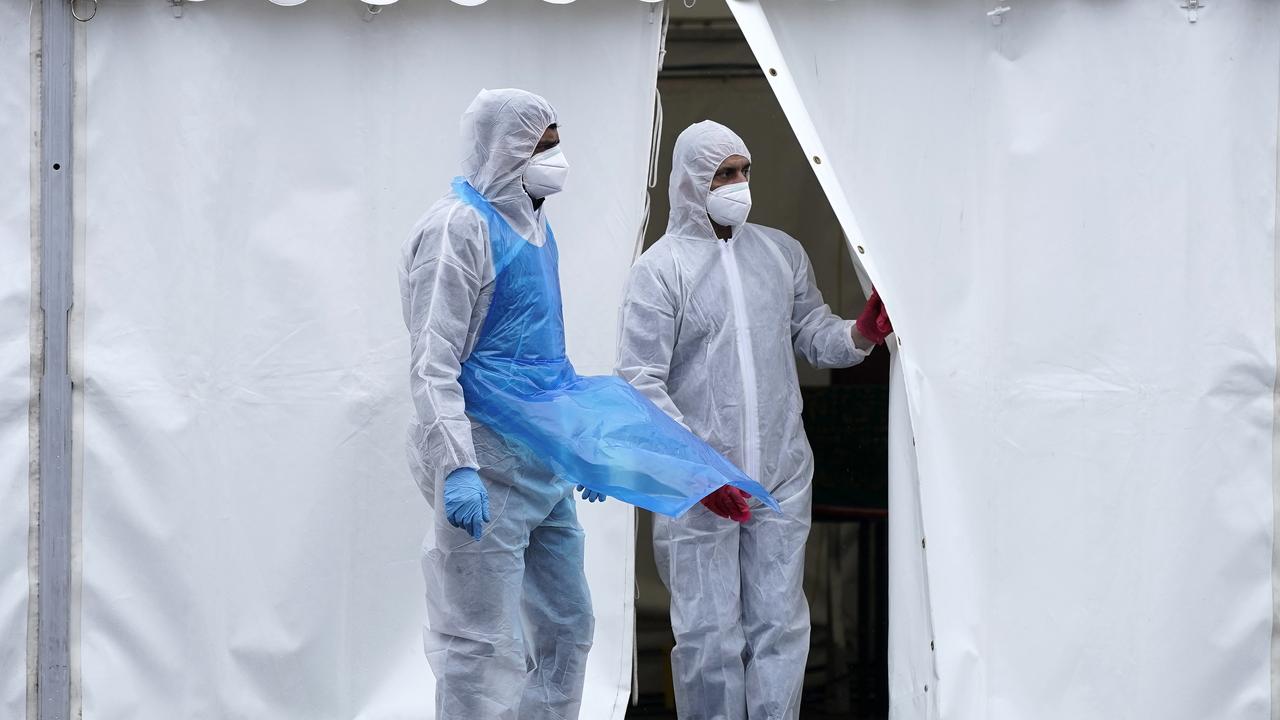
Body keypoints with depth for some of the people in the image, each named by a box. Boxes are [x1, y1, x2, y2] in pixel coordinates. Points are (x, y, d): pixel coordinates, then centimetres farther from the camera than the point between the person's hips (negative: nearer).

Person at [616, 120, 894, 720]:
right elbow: (640, 381, -8)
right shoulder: (661, 268, -4)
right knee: (710, 636, -2)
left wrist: (860, 334, -7)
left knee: (780, 627, 6)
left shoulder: (781, 252, 12)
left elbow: (813, 334, 17)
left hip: (782, 477, 4)